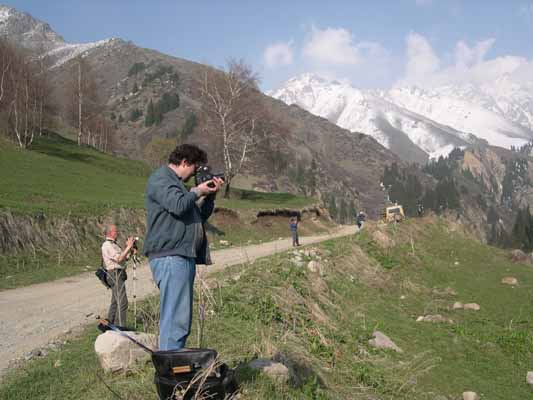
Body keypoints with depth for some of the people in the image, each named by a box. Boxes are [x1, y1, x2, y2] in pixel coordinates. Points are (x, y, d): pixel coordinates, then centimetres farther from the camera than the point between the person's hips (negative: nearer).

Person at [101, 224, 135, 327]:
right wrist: (128, 247, -17)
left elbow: (125, 257, 20)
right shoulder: (107, 245, -11)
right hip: (115, 274, -11)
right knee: (122, 302, -14)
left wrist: (129, 248, 5)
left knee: (115, 302, 16)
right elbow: (119, 258, -22)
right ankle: (121, 327, -14)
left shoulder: (113, 244, 21)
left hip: (118, 275, 11)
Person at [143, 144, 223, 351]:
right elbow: (178, 205, -20)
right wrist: (197, 191, -3)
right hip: (170, 257, -11)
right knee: (176, 320, -13)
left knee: (180, 319, 13)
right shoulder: (160, 179, -3)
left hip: (183, 256, 11)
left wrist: (210, 195, 15)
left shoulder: (176, 182, 27)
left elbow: (201, 215, 29)